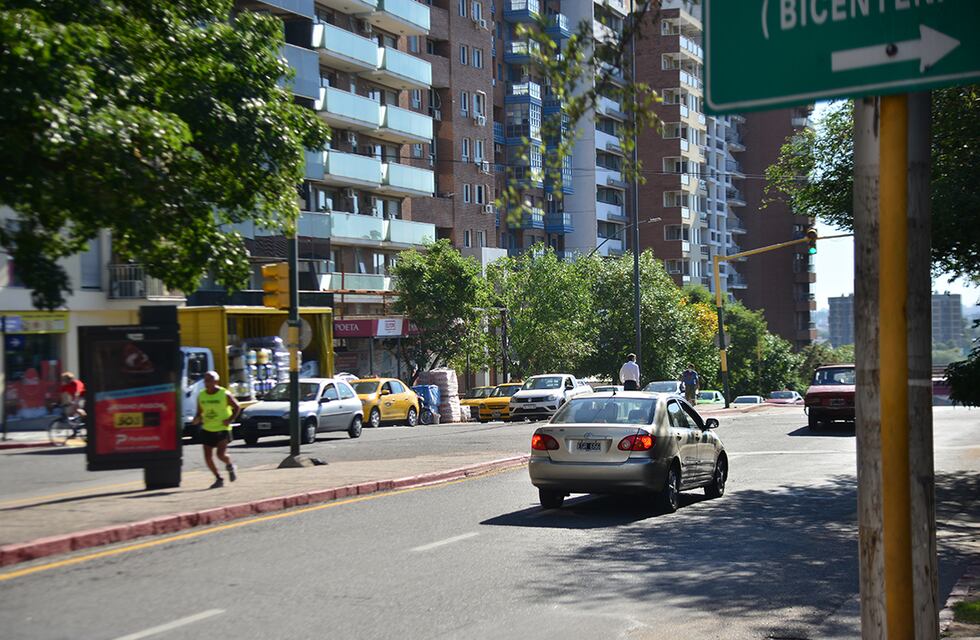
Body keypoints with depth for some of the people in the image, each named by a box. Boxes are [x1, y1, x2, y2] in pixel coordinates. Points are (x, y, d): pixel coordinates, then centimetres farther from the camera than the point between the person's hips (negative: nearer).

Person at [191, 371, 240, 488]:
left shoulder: (224, 394, -8)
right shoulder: (201, 396, 3)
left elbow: (237, 407, 1)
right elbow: (199, 412, 13)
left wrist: (230, 419, -12)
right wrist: (197, 419, -9)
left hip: (222, 429, -4)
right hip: (207, 429, 5)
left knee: (221, 454, -17)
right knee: (207, 457, 0)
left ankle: (230, 466, 17)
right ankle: (218, 479, 18)